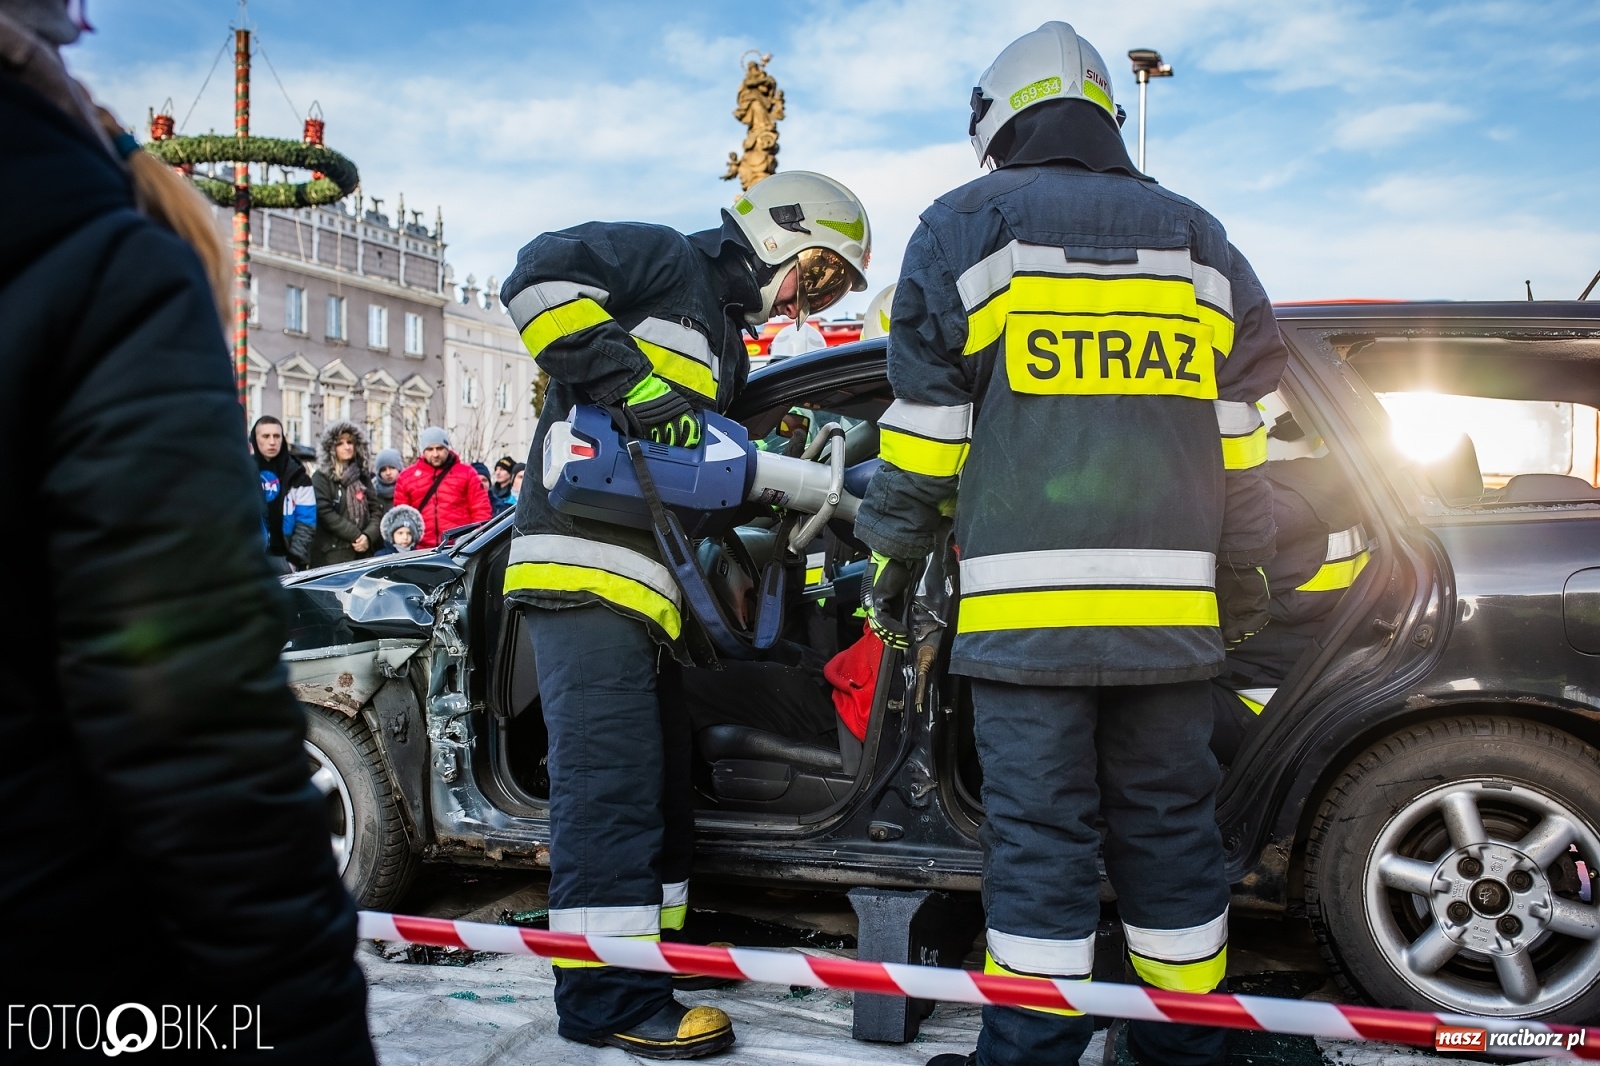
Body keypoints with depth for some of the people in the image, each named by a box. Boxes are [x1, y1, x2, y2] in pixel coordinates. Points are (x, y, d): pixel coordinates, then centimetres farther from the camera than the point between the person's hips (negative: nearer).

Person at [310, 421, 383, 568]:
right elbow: (325, 513, -10)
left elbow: (376, 510, 11)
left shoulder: (363, 476, 17)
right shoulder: (321, 477, 1)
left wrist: (368, 536, -8)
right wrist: (356, 536, -13)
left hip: (363, 552, 5)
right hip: (333, 555, -5)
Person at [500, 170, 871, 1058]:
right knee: (610, 780, -11)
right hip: (587, 566, -10)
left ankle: (651, 952, 26)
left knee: (655, 781, 14)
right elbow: (540, 275, -15)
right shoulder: (667, 261, 1)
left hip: (643, 584, 10)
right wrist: (629, 380, -20)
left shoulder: (727, 343, 29)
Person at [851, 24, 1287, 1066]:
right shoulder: (1198, 238, 18)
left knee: (1039, 832, 0)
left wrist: (895, 553, 7)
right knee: (1169, 825, 12)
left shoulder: (967, 225, 7)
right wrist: (1243, 569, 21)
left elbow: (926, 413, 1)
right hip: (1170, 600, 4)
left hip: (1026, 601, -3)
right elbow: (1240, 426, 16)